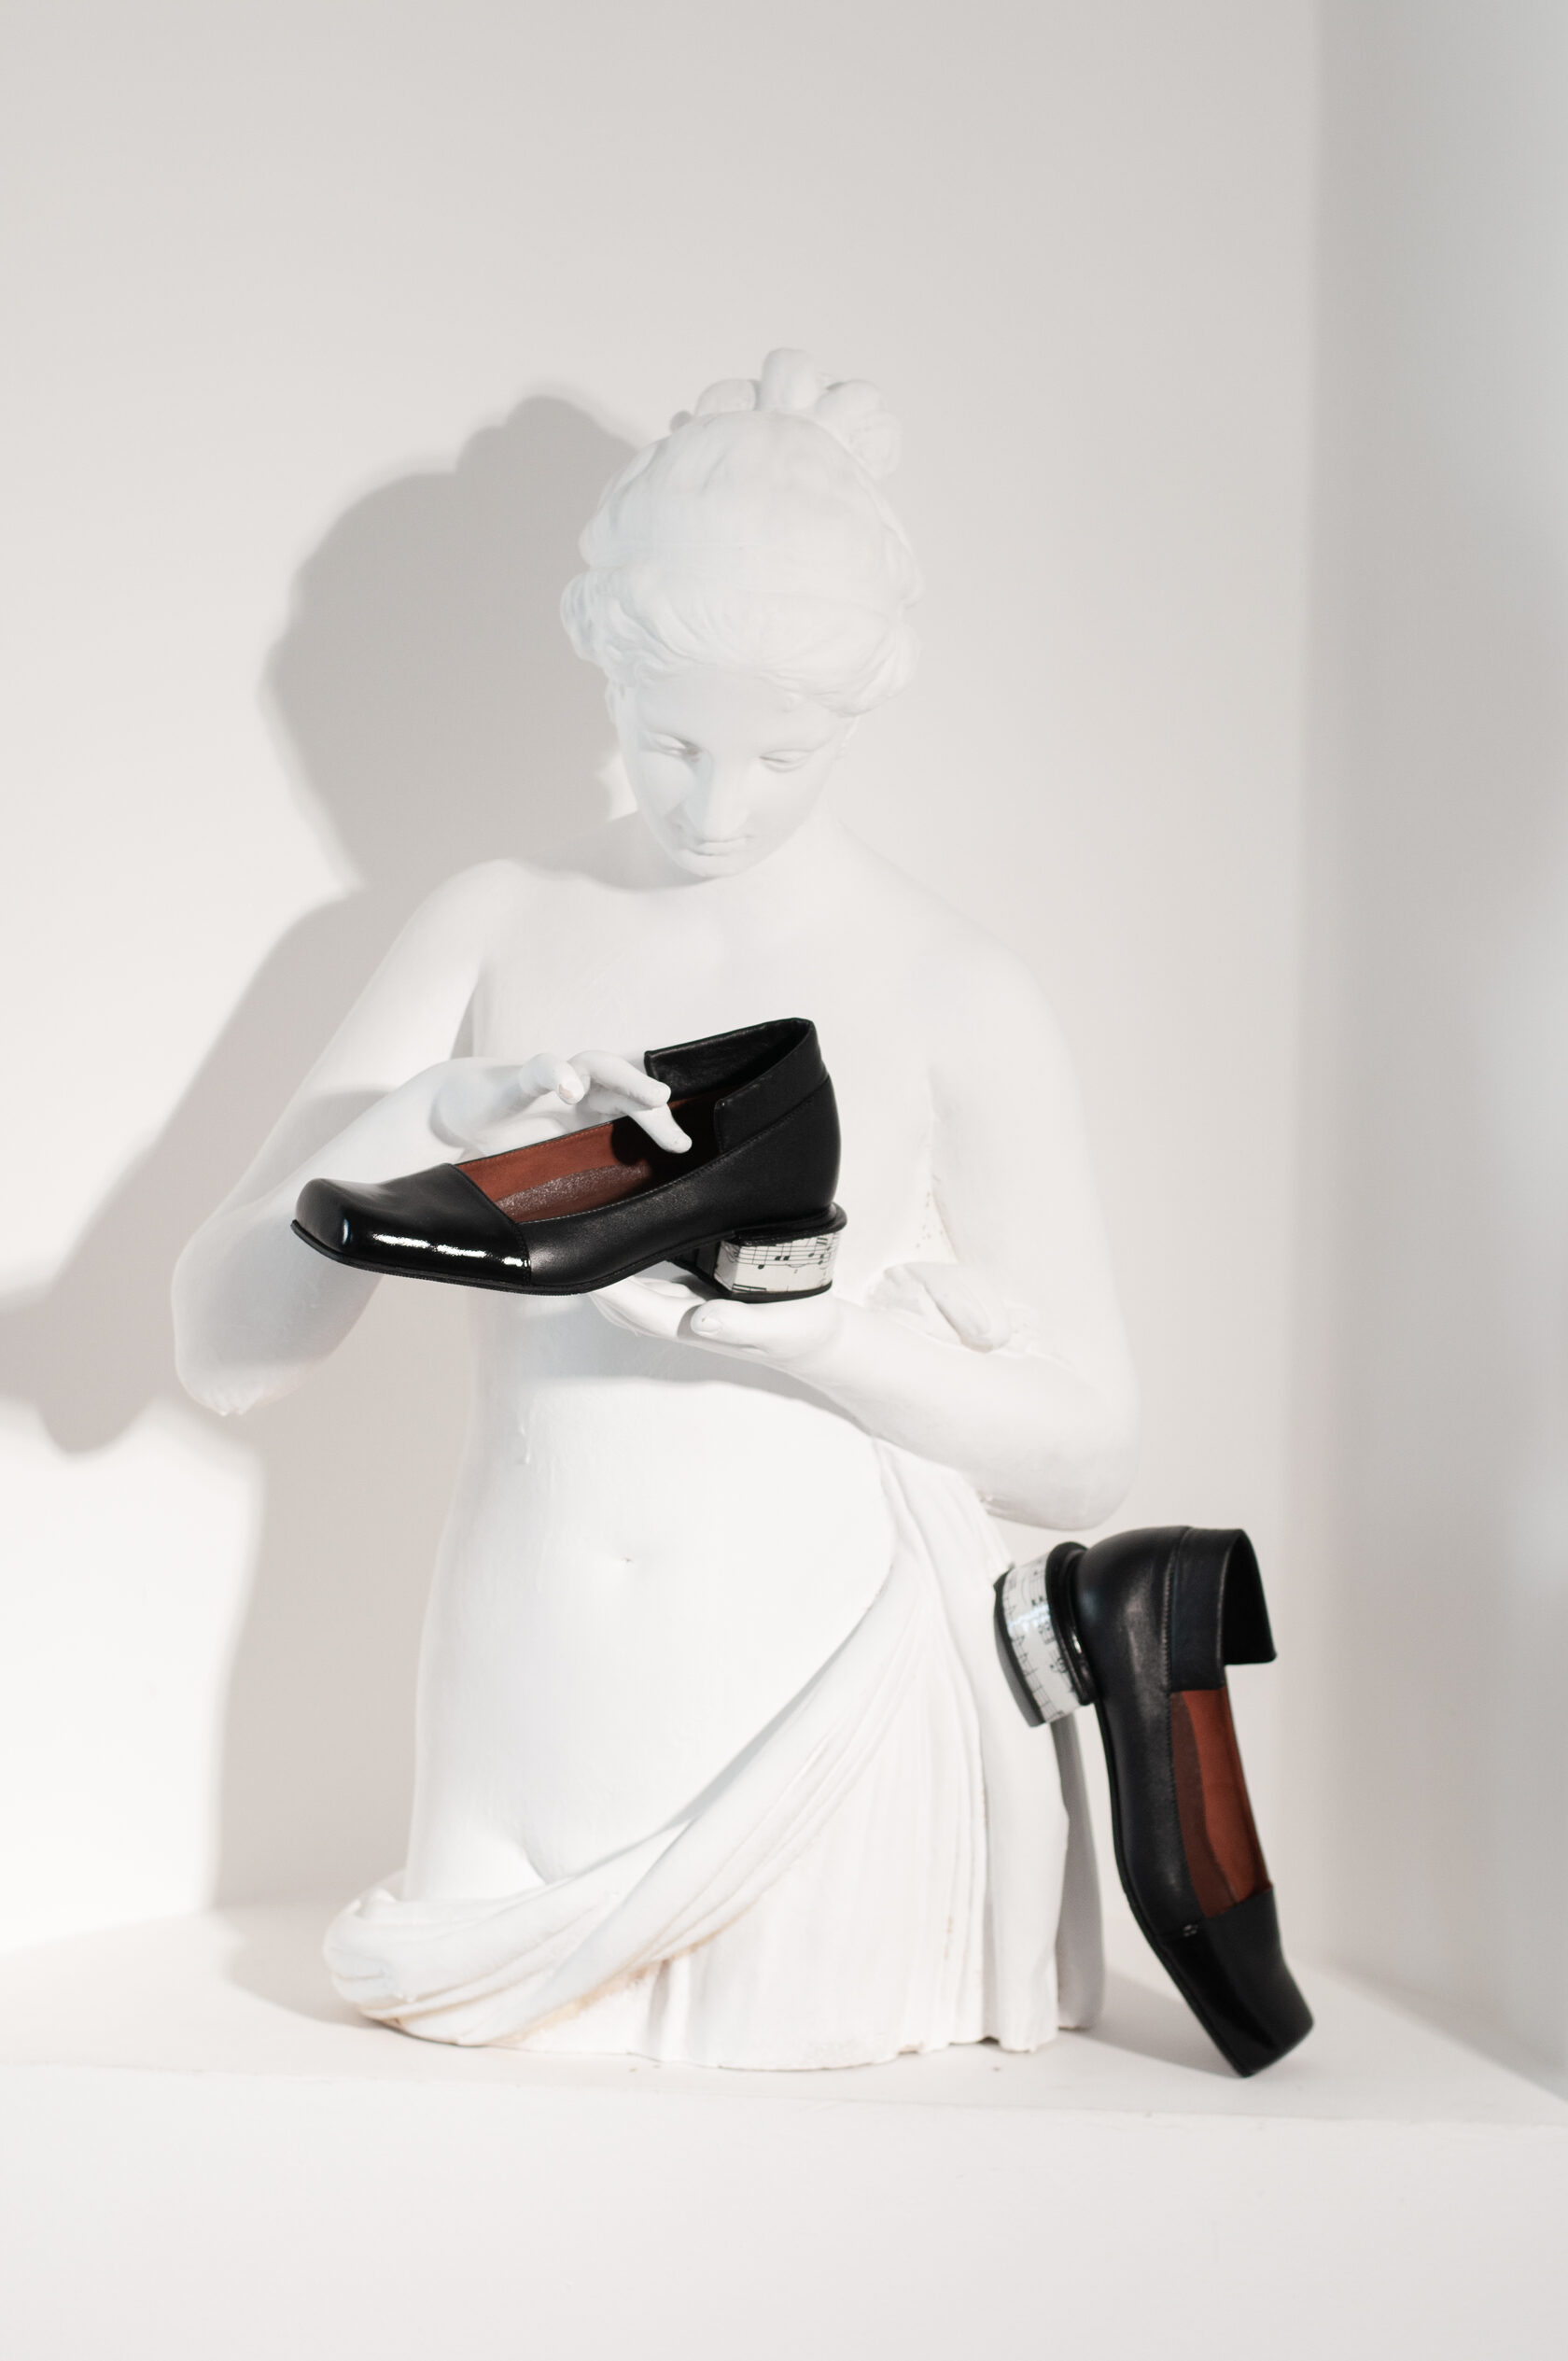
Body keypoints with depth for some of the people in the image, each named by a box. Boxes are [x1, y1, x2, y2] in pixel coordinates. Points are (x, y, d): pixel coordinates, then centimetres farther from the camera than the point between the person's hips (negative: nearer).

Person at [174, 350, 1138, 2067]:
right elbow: (221, 1344, 0)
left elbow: (1086, 1456, -2)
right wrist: (427, 1124, -20)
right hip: (538, 1745, 2)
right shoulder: (499, 930, 5)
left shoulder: (953, 995, -2)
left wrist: (811, 1326, -20)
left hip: (828, 1738, -2)